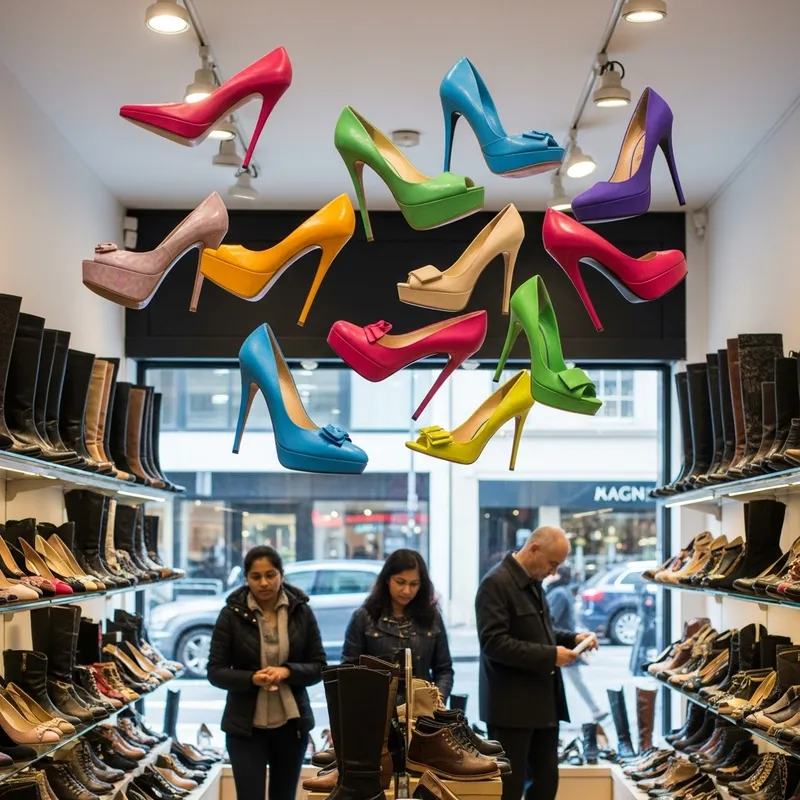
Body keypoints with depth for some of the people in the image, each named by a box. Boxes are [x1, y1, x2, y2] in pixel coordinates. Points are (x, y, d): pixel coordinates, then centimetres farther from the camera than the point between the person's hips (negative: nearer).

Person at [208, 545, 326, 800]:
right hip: (246, 726, -2)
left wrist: (287, 671, -18)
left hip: (291, 724, 2)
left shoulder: (301, 611, -1)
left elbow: (319, 666, 1)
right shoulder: (232, 614, -6)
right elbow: (216, 671, -5)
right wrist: (251, 679, -22)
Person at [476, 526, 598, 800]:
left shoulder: (533, 582, 12)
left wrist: (571, 638, 6)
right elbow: (494, 643, -24)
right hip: (512, 705, -9)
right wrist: (549, 655, -23)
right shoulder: (496, 583, -17)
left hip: (543, 701, 9)